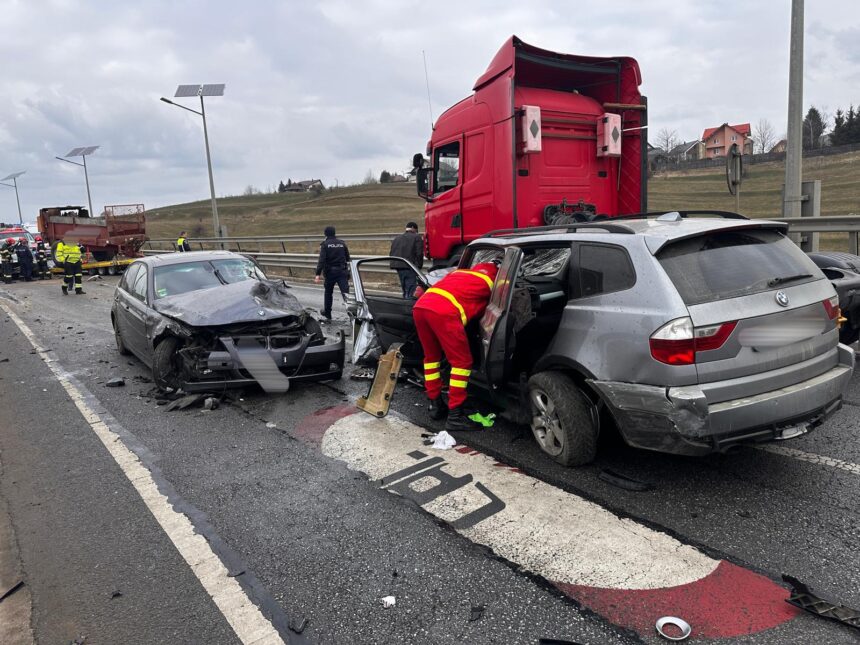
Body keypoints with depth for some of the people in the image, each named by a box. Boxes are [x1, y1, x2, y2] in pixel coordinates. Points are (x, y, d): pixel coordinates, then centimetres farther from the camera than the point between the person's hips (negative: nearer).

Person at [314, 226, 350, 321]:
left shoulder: (325, 244, -5)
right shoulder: (342, 243, 6)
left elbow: (322, 260, -16)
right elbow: (347, 258, 11)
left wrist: (318, 274, -20)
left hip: (330, 272, -2)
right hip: (342, 271, 2)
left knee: (328, 293, 17)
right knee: (346, 292, -8)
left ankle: (327, 314, 29)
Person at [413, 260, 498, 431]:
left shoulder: (459, 272, 35)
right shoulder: (492, 281, 21)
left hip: (420, 306, 7)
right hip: (443, 312, -7)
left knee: (431, 356, 23)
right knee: (462, 362, 4)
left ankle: (435, 404, 29)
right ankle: (455, 416, 3)